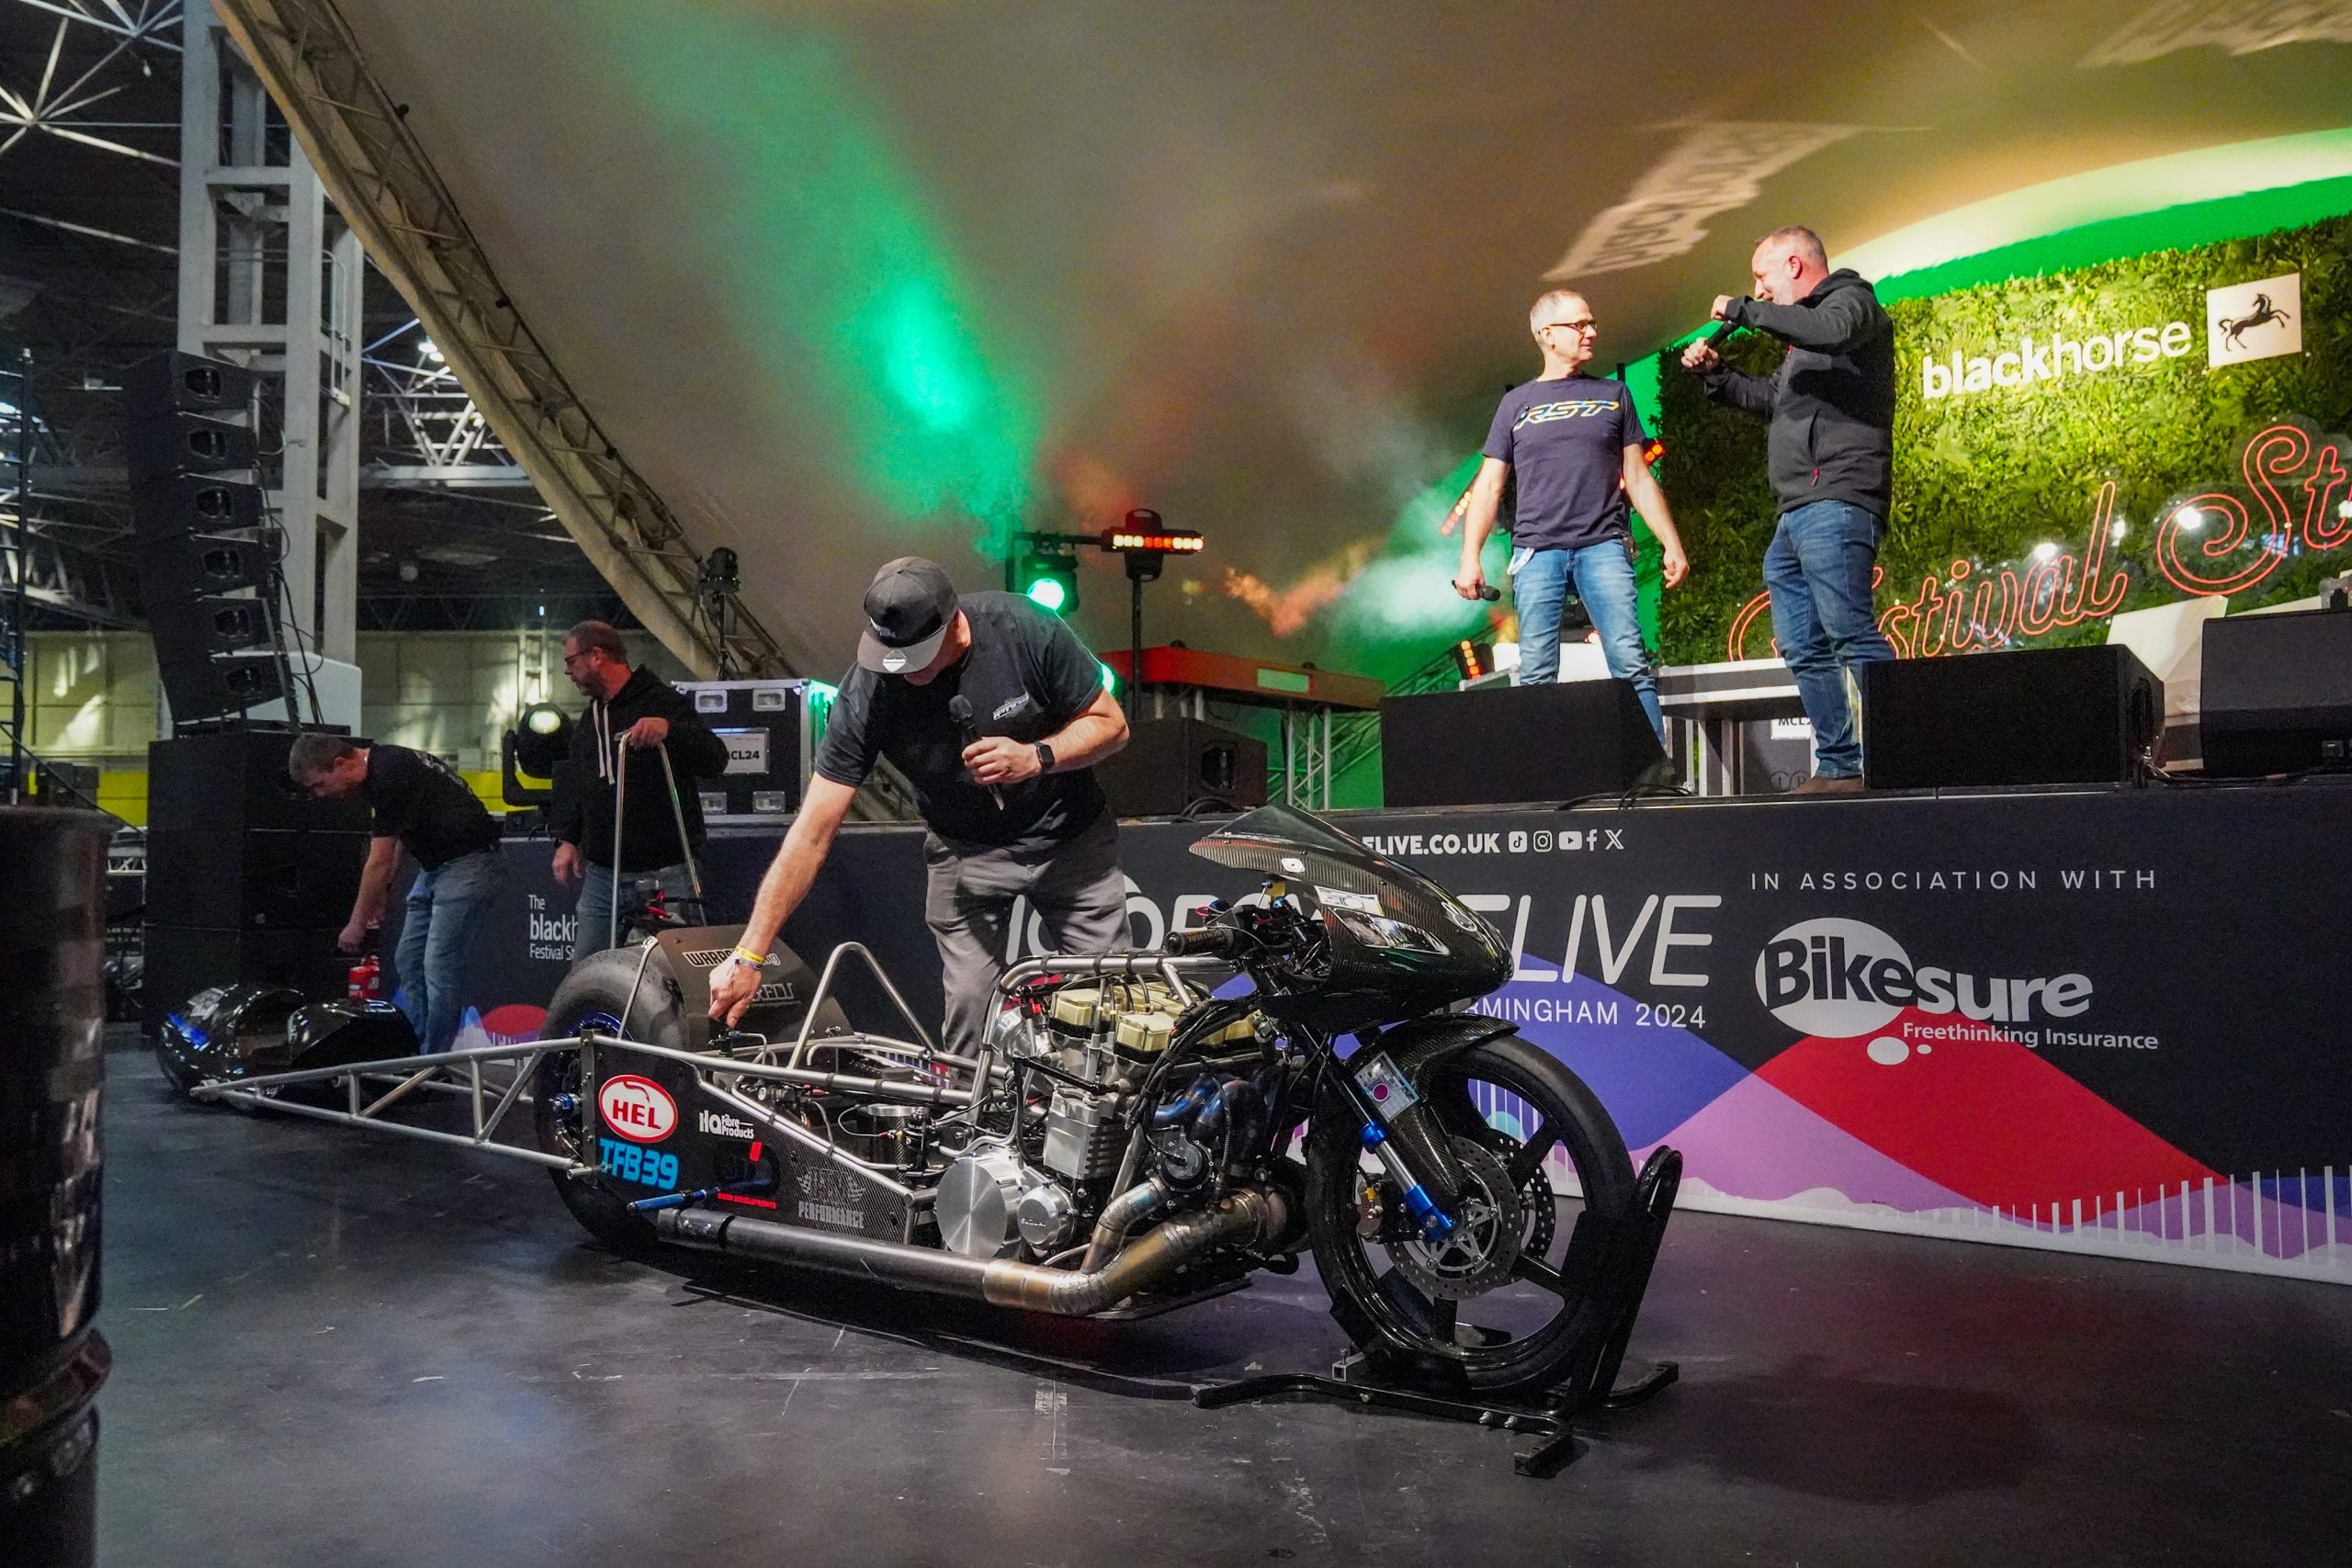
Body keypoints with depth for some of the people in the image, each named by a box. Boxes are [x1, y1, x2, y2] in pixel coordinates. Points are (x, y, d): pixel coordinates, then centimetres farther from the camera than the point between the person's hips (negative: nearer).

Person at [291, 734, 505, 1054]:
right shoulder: (381, 764, 7)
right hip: (435, 865, 11)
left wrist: (357, 924, -5)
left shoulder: (389, 777, -21)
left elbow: (379, 863, -15)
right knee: (408, 962, 10)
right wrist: (380, 893, 15)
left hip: (468, 863, -11)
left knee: (439, 968, -12)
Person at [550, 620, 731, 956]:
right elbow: (573, 786, 26)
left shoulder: (664, 702, -5)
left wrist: (669, 729, -32)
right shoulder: (589, 720, 20)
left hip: (664, 877, -7)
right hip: (601, 875, 7)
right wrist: (566, 839, 12)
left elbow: (715, 761, -16)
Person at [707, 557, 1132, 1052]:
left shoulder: (1024, 630, -24)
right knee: (970, 1008, -9)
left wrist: (1037, 757, -31)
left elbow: (1110, 724, -11)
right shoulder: (867, 694, -23)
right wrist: (749, 956, -23)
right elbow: (812, 832, -20)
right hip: (967, 853, 0)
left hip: (1068, 837, 0)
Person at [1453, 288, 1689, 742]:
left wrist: (1672, 545, 7)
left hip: (1603, 547, 0)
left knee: (1631, 663, -11)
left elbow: (1639, 479, 15)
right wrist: (1470, 557, 0)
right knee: (1536, 676, -5)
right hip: (1536, 551, 0)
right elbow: (1489, 486, 11)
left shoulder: (1613, 395, 16)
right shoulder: (1516, 404, 14)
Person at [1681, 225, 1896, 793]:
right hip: (1796, 515, 10)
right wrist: (1715, 373, 28)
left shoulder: (1851, 299, 1)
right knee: (1804, 649, 6)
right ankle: (1839, 767, 8)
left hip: (1834, 506, -10)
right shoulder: (1803, 332, 28)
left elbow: (1830, 332, -24)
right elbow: (1771, 396, 43)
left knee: (1851, 635, -19)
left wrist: (1743, 309, -13)